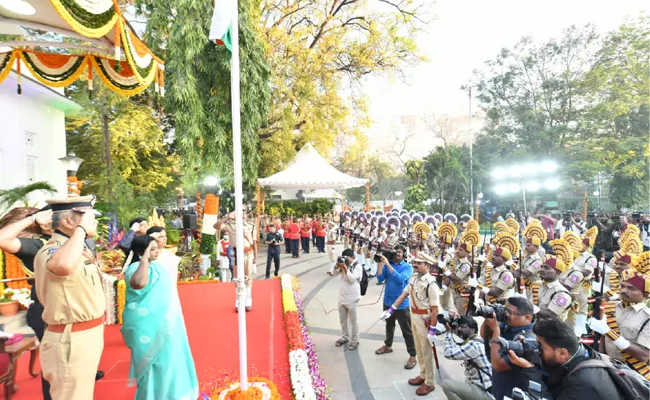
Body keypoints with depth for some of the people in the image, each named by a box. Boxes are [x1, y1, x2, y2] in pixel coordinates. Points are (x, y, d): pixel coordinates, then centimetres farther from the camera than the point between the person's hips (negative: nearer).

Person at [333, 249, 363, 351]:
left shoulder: (357, 266, -13)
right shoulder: (343, 264, 4)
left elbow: (352, 279, -23)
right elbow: (334, 274, 2)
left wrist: (345, 268, -27)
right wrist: (337, 265, -13)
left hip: (352, 298, -6)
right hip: (342, 296, 7)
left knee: (353, 320, 5)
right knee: (342, 319, 19)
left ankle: (354, 340, 17)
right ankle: (345, 337, 35)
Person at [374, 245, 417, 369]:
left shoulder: (408, 267, -12)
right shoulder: (388, 264, -1)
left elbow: (400, 279, -30)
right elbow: (380, 279, -9)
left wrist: (388, 264, -34)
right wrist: (381, 264, -20)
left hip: (401, 303, -5)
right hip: (388, 301, 5)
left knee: (407, 331, 2)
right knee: (389, 325, 24)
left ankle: (412, 356, 13)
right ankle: (387, 346, 44)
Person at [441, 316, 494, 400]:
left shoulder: (473, 345, -22)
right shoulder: (472, 343, 11)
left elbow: (448, 353, -22)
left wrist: (449, 331, -11)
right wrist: (453, 331, 4)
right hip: (479, 388, 10)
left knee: (446, 384, -20)